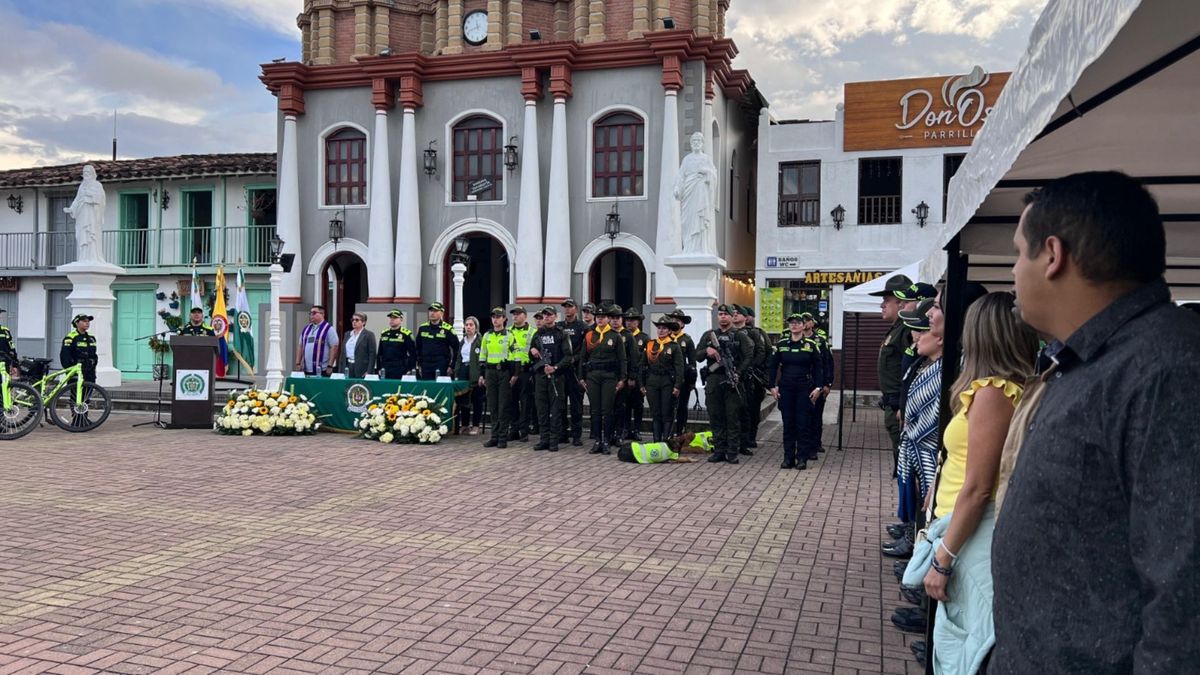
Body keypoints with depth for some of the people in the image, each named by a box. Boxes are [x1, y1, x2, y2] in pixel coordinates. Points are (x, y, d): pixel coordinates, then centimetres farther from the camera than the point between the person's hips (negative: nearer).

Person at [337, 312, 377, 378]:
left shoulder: (369, 335, -3)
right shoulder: (347, 334, 15)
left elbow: (372, 355, -7)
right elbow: (343, 353, 16)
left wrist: (369, 373, -14)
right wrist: (340, 371, 10)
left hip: (361, 370, -5)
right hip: (347, 367, 5)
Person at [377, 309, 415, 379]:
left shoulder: (406, 335, -4)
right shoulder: (384, 334, 13)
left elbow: (412, 355, -4)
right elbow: (379, 354, 20)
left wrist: (409, 371, -8)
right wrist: (379, 369, 14)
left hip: (400, 372, -5)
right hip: (384, 372, 5)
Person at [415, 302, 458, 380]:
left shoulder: (448, 329, -4)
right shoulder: (422, 328, 10)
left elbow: (456, 349, -1)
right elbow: (418, 347, 19)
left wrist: (452, 366, -4)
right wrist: (419, 365, 15)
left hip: (442, 368, -4)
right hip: (426, 366, 4)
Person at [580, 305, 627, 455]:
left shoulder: (615, 336, -1)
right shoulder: (589, 336, 7)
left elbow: (622, 359, 0)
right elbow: (583, 357, 11)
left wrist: (622, 379, -4)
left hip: (609, 376, -3)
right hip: (592, 375, 3)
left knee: (607, 410, -1)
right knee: (595, 410, 5)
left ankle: (607, 442, 8)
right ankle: (597, 441, 12)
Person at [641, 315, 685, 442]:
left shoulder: (674, 346, -1)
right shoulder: (649, 345, 9)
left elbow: (679, 367, -5)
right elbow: (643, 365, 12)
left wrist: (677, 386, -13)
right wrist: (642, 384, 8)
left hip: (668, 382, -3)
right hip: (652, 382, 3)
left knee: (667, 413, 0)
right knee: (655, 413, 6)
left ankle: (666, 440, 6)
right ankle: (656, 440, 11)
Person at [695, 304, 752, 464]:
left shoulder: (740, 336, 4)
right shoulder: (708, 335, 14)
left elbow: (749, 357, -4)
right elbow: (697, 356, 12)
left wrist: (738, 373, -14)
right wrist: (706, 351, -9)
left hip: (732, 381, -3)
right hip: (713, 380, 3)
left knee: (733, 418, -2)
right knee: (716, 418, 6)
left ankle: (732, 452, 3)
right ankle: (719, 450, 13)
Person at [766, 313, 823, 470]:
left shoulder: (811, 345, 0)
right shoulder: (781, 344, 4)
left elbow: (818, 367, 2)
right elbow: (772, 366, 7)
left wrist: (817, 387, -5)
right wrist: (772, 386, 0)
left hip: (804, 389, -2)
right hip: (785, 388, 2)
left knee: (802, 424, 0)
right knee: (788, 423, 5)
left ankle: (802, 458, 6)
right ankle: (788, 458, 12)